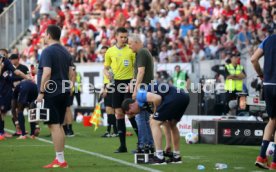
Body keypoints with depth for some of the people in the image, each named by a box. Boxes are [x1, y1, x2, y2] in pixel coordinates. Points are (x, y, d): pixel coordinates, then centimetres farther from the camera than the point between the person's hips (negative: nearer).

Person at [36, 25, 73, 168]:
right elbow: (71, 73, 13)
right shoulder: (65, 52, 13)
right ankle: (60, 158, 15)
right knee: (58, 125, 14)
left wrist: (41, 92, -16)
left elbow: (46, 73, -20)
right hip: (63, 92, 9)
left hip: (51, 93, -9)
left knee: (54, 125, -8)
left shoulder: (47, 51, -12)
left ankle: (60, 160, -11)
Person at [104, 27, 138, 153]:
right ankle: (122, 145, 8)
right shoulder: (110, 51, 8)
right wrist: (107, 73, -8)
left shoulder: (131, 50, -2)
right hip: (116, 83, 4)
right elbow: (106, 68, 15)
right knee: (119, 113, 4)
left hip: (129, 82, -4)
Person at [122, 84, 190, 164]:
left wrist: (155, 112, 3)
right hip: (184, 97, 10)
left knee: (154, 123, 1)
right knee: (172, 125, 29)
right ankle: (177, 156, 33)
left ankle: (159, 157, -1)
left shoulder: (140, 95, 4)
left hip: (174, 97, -10)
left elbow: (157, 98, -17)